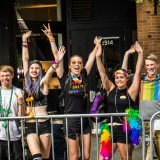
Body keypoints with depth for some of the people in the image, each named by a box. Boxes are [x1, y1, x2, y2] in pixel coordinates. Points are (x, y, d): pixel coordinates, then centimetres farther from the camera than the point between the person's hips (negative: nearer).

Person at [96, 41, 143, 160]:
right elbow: (103, 74, -1)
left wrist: (140, 54, -15)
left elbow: (138, 73, -9)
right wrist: (98, 57, -12)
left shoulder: (130, 91, -3)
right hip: (110, 129, 3)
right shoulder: (111, 89, 6)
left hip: (125, 130, -3)